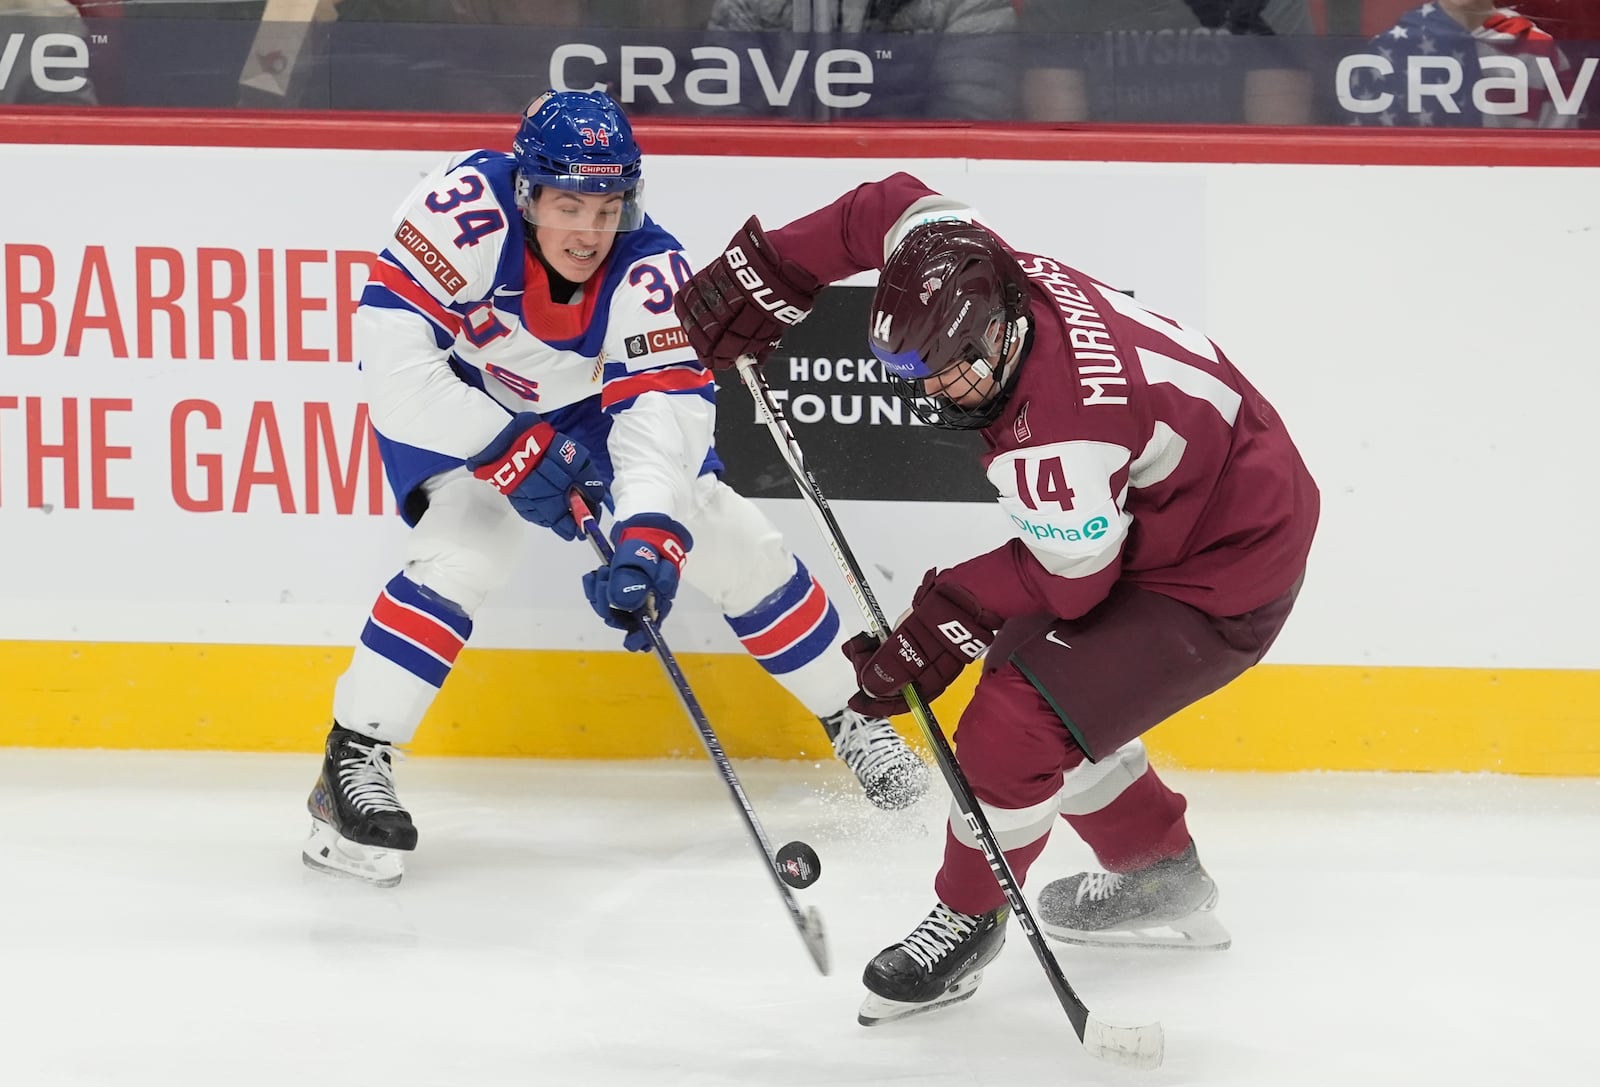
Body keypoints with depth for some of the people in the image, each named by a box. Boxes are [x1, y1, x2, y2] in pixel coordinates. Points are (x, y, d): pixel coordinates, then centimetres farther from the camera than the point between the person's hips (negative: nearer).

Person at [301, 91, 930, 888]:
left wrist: (648, 539, -50)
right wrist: (508, 451, -37)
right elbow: (389, 344, -38)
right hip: (459, 401, -3)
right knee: (463, 553, -28)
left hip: (589, 404, 3)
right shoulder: (469, 209, -37)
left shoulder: (649, 271, -30)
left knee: (735, 546, 2)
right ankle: (350, 767, -18)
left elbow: (664, 410, -35)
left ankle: (849, 719, 24)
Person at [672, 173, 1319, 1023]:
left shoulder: (1062, 427, -37)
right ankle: (1159, 877, 39)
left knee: (1013, 726, -16)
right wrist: (766, 274, -3)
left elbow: (1068, 577, -23)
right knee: (1036, 671, 24)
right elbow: (896, 208, 1)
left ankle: (968, 918, 10)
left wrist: (953, 611, -14)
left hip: (1221, 582, -10)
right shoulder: (985, 279, -15)